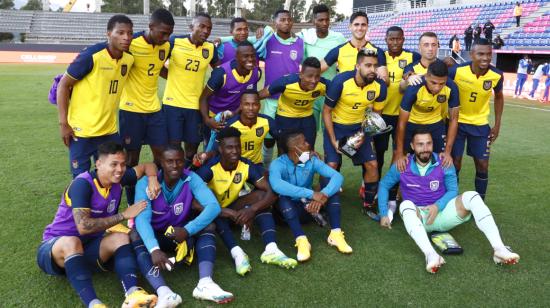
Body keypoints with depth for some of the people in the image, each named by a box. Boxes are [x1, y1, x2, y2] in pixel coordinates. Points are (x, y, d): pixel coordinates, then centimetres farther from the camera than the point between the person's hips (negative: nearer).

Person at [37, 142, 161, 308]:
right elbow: (83, 227, -32)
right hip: (56, 247, -5)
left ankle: (132, 294, -43)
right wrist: (124, 215, -24)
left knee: (121, 238, -21)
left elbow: (147, 166, 9)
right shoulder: (83, 184, -24)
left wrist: (152, 179, -15)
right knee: (71, 242, -38)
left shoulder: (118, 179, -5)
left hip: (88, 247, 5)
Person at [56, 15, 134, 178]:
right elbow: (63, 85, -11)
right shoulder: (91, 55, -18)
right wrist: (63, 123, -15)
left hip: (110, 130, 5)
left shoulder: (129, 59, -1)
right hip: (82, 131, -5)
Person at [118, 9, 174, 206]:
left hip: (154, 108, 5)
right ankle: (132, 206, 17)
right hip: (131, 109, -5)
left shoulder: (166, 46, 0)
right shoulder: (131, 44, -17)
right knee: (132, 157, 4)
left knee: (162, 154, 6)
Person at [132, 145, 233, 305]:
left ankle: (205, 283, -42)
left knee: (208, 226, -24)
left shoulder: (191, 179, -14)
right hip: (155, 237, -1)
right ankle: (164, 292, -50)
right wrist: (154, 249, -50)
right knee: (135, 235, -32)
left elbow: (214, 206, -27)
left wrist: (188, 230, -40)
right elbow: (142, 218, -33)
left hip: (183, 235, 2)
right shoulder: (145, 183, -19)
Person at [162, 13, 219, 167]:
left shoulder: (211, 48, 0)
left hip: (195, 104, 3)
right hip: (173, 102, -3)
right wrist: (173, 77, -5)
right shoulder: (175, 42, -9)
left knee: (192, 145, 11)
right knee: (172, 145, 1)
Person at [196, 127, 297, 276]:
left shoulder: (247, 166, -15)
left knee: (260, 195, -22)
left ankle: (271, 250, -35)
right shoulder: (210, 168, -26)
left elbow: (271, 193, -21)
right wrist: (224, 211, -49)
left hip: (232, 207, 4)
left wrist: (252, 209, -41)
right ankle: (237, 253, -46)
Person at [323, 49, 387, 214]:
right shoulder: (340, 81, -26)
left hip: (360, 126, 3)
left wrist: (363, 135, -10)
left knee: (372, 165, -4)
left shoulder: (380, 86, -17)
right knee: (332, 165, -13)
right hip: (336, 126, -3)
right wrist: (333, 140, -17)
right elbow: (326, 112, -15)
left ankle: (369, 205, 16)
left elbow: (376, 113, 1)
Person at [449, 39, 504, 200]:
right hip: (457, 122, -2)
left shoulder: (496, 76, -15)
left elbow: (498, 97, 5)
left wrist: (497, 125, 3)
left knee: (482, 165, 4)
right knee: (454, 162, 3)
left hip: (480, 124, 2)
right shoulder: (457, 71, -23)